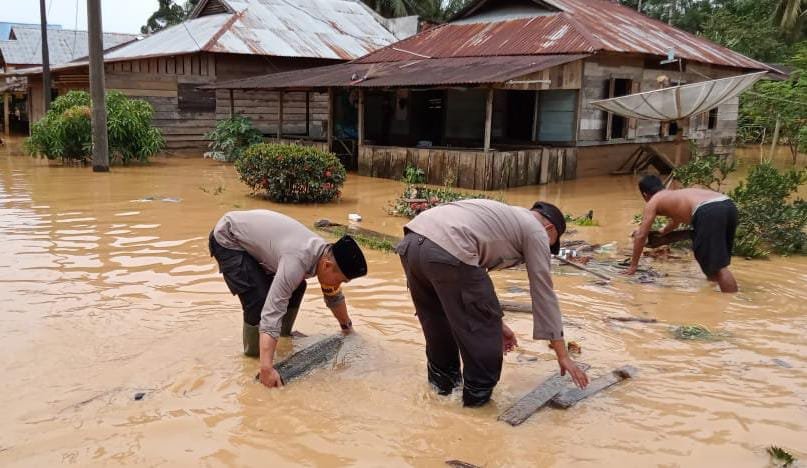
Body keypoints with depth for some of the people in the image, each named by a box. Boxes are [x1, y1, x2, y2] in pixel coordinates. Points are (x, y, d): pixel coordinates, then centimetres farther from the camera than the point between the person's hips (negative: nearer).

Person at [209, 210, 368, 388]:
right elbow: (271, 313, -42)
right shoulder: (297, 262, -37)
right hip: (227, 238, -8)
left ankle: (285, 334, 25)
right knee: (259, 300, -21)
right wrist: (267, 369, -45)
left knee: (296, 287, 7)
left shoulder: (326, 255, -10)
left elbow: (334, 298, 10)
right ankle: (253, 353, 1)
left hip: (252, 236, 8)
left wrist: (347, 328, 22)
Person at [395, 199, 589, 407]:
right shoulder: (535, 231, 16)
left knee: (439, 324, 28)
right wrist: (562, 355, 21)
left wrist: (495, 322, 45)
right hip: (447, 252, -9)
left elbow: (474, 277, 40)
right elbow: (543, 294, 15)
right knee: (482, 332, 10)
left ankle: (443, 383, 43)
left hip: (411, 242, 9)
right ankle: (479, 396, 24)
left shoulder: (502, 218, 38)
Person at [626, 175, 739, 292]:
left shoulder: (653, 202, 20)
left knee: (718, 266, -7)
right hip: (728, 205, 8)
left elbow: (641, 235, 17)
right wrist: (662, 231, 82)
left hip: (710, 212, -8)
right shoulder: (676, 195, 40)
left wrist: (633, 265, 26)